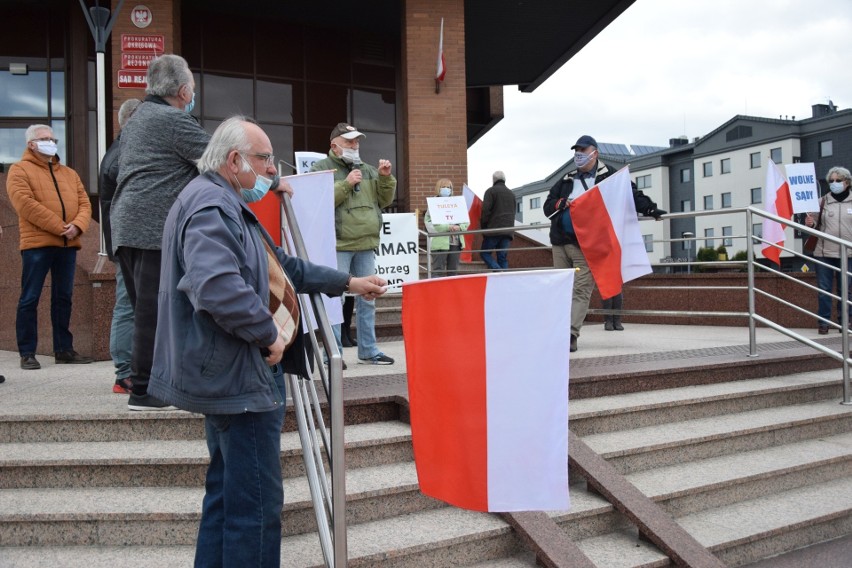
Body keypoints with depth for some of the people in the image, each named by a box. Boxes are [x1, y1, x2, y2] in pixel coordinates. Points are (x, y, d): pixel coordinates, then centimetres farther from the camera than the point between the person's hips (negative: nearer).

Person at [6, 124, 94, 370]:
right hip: (37, 244, -5)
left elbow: (84, 203, 11)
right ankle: (27, 353, 4)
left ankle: (64, 349, 16)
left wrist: (77, 226, -10)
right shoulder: (19, 170, 3)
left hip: (68, 245, 5)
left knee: (63, 298, 9)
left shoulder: (69, 173, 20)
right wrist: (59, 227, -16)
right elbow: (26, 204, -11)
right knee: (30, 299, -1)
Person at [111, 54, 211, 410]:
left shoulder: (136, 119, 24)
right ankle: (144, 391, -2)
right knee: (155, 310, -6)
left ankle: (142, 383, 18)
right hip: (156, 227, -10)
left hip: (127, 226, 10)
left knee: (145, 309, 12)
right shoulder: (173, 120, -7)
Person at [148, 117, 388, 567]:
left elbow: (280, 266, 25)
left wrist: (347, 283, 25)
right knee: (257, 503, -2)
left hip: (227, 375, 11)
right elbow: (217, 286, -34)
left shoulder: (228, 204, 19)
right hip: (238, 377, -11)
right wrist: (270, 333, -21)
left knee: (227, 493, 20)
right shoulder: (211, 206, -17)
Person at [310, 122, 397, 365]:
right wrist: (346, 184, -15)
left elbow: (384, 200, 18)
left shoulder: (368, 170, 18)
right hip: (338, 245, -6)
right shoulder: (321, 169, 1)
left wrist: (385, 178, 3)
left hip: (366, 245, 6)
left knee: (367, 299, 10)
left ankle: (368, 351, 18)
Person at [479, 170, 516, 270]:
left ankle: (498, 272, -18)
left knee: (485, 253, 4)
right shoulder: (511, 194, 21)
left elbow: (485, 211, -8)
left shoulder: (491, 191, 0)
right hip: (507, 231, 5)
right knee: (503, 257, 6)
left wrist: (483, 227, -1)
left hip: (494, 229, -5)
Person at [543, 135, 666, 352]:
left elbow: (630, 194, 1)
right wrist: (562, 203, -3)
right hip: (560, 243, 5)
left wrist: (649, 208, -13)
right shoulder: (566, 180, 20)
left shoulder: (609, 176, 6)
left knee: (581, 289, -11)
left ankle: (571, 335, -15)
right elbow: (548, 206, 18)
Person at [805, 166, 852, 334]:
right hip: (824, 253, 0)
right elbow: (815, 223, 6)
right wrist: (809, 223, -14)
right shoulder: (822, 202, 4)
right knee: (824, 289, 2)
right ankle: (823, 322, 9)